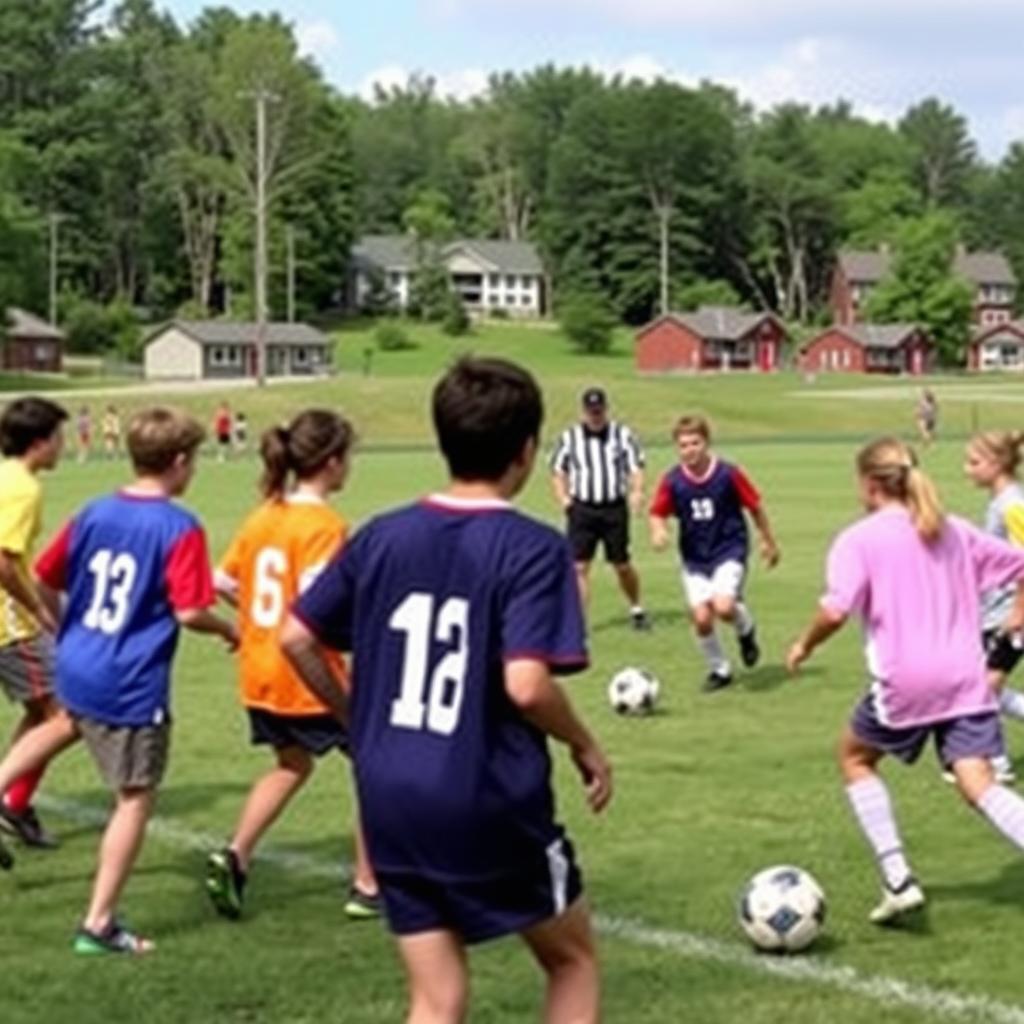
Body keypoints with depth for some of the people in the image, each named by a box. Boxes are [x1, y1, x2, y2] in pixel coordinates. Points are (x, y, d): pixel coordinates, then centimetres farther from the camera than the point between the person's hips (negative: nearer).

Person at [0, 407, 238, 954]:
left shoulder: (94, 513, 3)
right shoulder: (180, 529, -15)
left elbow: (46, 580, 11)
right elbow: (189, 612, -19)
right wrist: (228, 629, 2)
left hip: (75, 667, 7)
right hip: (133, 686, -7)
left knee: (69, 722, 40)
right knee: (135, 800, 5)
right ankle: (99, 922, 8)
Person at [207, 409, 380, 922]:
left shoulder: (262, 517, 5)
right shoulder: (324, 525, -17)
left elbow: (222, 583, 10)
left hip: (259, 674, 8)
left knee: (292, 766, 28)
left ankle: (235, 857, 11)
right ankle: (368, 887, 13)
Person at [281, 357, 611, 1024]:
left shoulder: (383, 537, 3)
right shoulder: (533, 548, -13)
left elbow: (296, 639, 7)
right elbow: (526, 685, -22)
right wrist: (586, 748, -4)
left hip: (391, 800, 5)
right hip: (491, 801, -5)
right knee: (573, 959, 20)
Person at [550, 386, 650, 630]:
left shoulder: (622, 434, 3)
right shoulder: (569, 437, 5)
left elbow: (636, 468, 4)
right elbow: (558, 471, 15)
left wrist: (636, 492, -15)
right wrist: (563, 497, -2)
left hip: (614, 508, 0)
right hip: (582, 509, 1)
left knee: (622, 564, 7)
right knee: (579, 566, -6)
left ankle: (637, 609, 29)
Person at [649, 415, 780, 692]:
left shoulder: (728, 474, -14)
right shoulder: (672, 481, -9)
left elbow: (755, 507, -1)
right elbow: (658, 514, 3)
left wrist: (769, 542, 8)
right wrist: (658, 531, -20)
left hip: (729, 551, -3)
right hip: (695, 559, 3)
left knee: (723, 607, -23)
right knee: (701, 617, -4)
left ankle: (746, 630, 14)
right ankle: (719, 669, 21)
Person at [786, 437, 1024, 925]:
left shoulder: (858, 540, -3)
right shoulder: (954, 531, 14)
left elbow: (835, 610, -15)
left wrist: (804, 645, 2)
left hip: (904, 681, -4)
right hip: (965, 677, 4)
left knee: (855, 757, 19)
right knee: (978, 783, 0)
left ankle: (898, 880, 10)